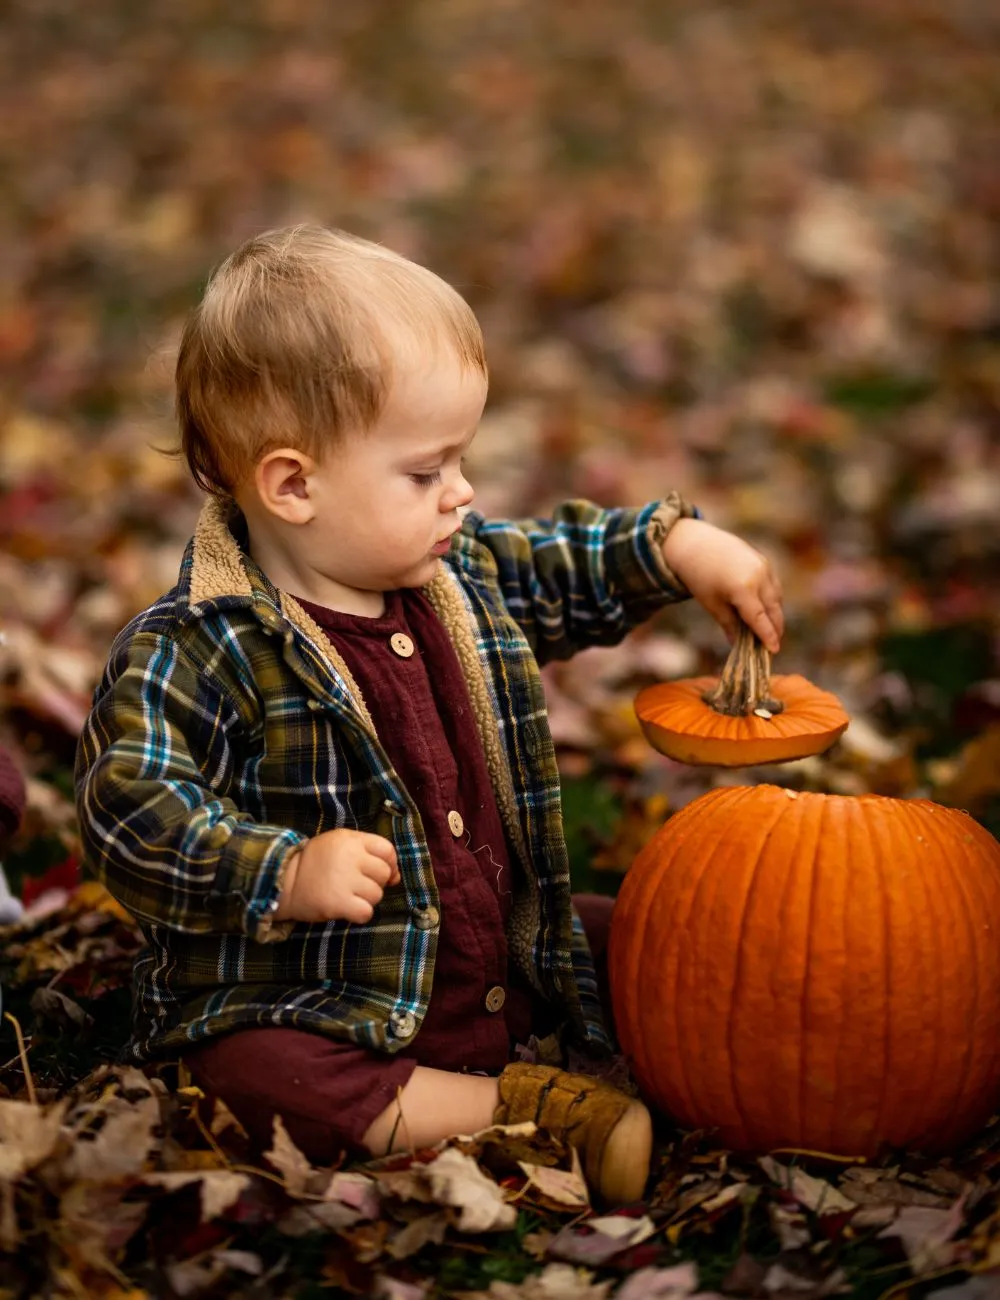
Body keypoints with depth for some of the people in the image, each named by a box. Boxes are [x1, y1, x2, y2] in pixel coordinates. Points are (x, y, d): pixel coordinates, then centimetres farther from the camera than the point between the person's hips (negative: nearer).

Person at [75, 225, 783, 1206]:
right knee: (258, 1078, -35)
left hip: (508, 969, 6)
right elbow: (130, 805, -27)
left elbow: (562, 567, 22)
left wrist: (675, 545, 6)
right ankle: (508, 1107, -23)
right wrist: (287, 872, -37)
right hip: (308, 1003, -6)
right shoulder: (195, 650, -20)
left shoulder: (460, 573, 3)